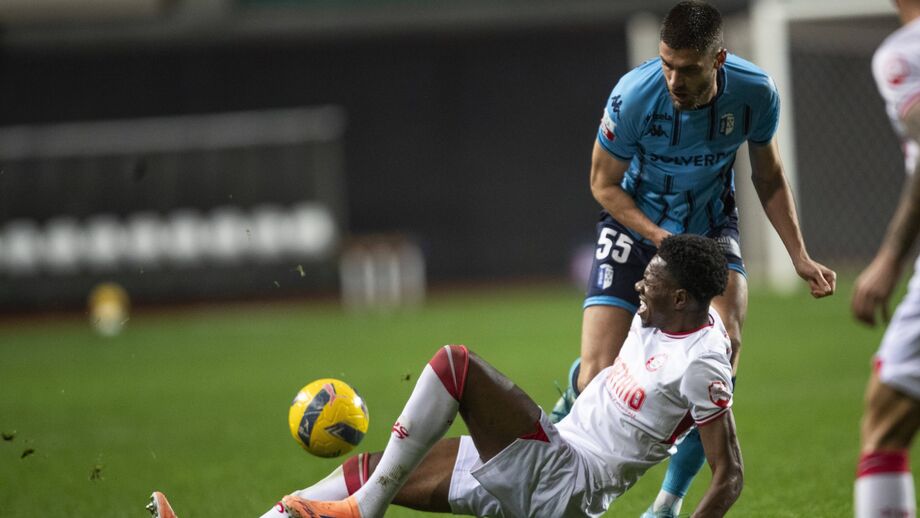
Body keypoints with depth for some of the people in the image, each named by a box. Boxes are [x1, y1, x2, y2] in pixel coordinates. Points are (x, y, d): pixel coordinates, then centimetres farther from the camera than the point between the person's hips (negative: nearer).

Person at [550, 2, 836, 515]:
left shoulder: (756, 93, -19)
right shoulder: (634, 96, -27)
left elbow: (769, 178, 1)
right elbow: (604, 185, -11)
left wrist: (800, 257, -5)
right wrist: (663, 240, -23)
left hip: (712, 226, 2)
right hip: (635, 225, -2)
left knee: (726, 342, -26)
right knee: (598, 381, -14)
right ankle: (573, 396, 29)